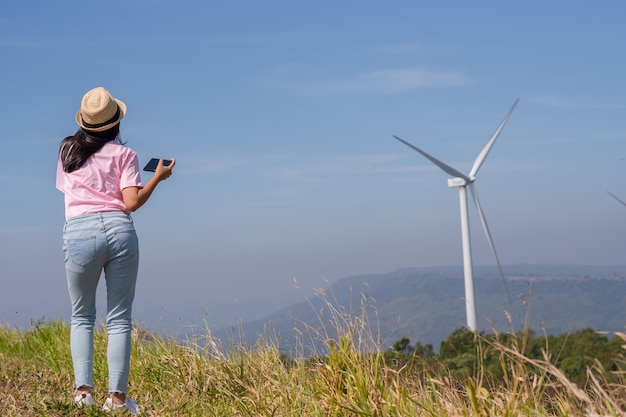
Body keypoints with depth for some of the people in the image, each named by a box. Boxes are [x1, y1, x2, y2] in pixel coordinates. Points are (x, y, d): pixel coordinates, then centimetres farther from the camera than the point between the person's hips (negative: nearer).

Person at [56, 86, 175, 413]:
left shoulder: (67, 150, 13)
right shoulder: (124, 154, 6)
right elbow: (132, 203, -3)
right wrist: (158, 178, 11)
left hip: (79, 233, 1)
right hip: (119, 230, -1)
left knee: (81, 317, 15)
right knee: (119, 319, 6)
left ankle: (83, 390, 2)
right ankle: (117, 397, 2)